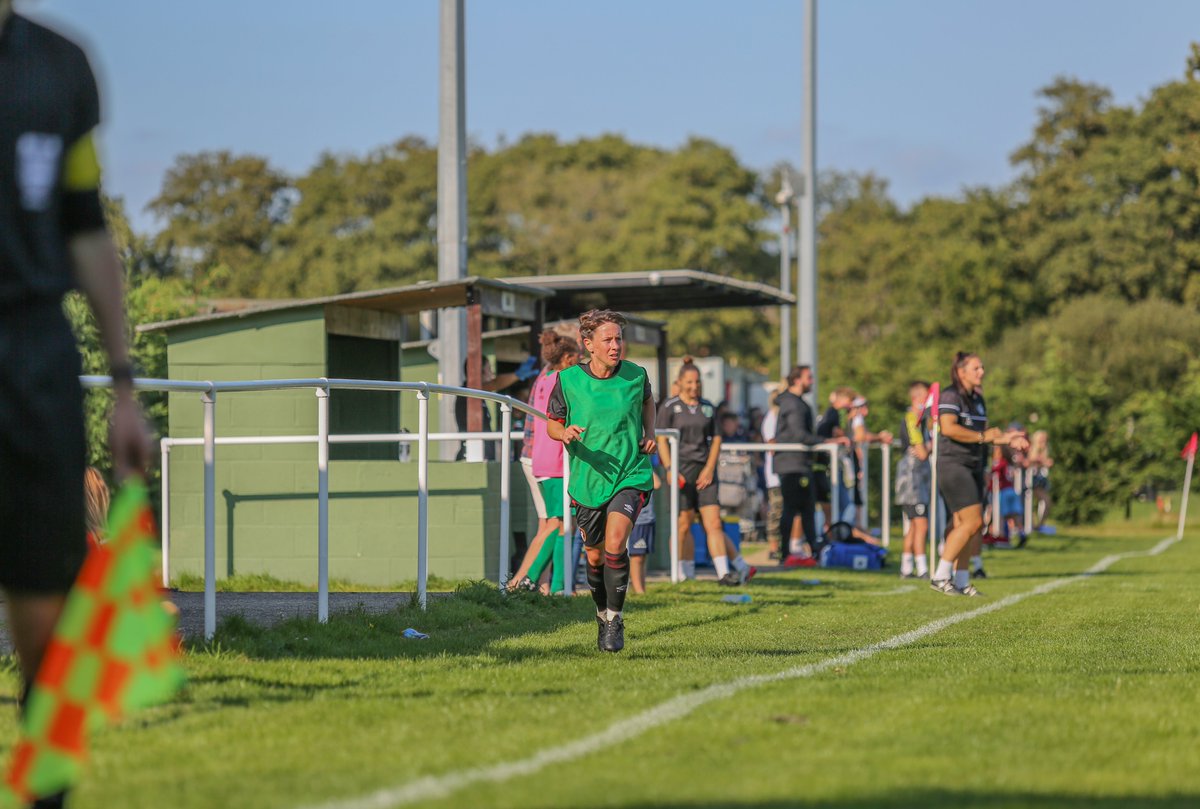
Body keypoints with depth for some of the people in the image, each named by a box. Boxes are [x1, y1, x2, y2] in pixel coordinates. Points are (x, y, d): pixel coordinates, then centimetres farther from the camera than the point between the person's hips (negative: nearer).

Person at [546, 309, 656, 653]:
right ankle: (603, 614, 36)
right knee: (595, 557, 11)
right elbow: (552, 425, 4)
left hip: (631, 476, -1)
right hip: (588, 480, 1)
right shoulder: (567, 381, -8)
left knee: (615, 544, -22)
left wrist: (649, 432, 4)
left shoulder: (635, 375, -4)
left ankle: (615, 618, -8)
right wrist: (565, 433, -19)